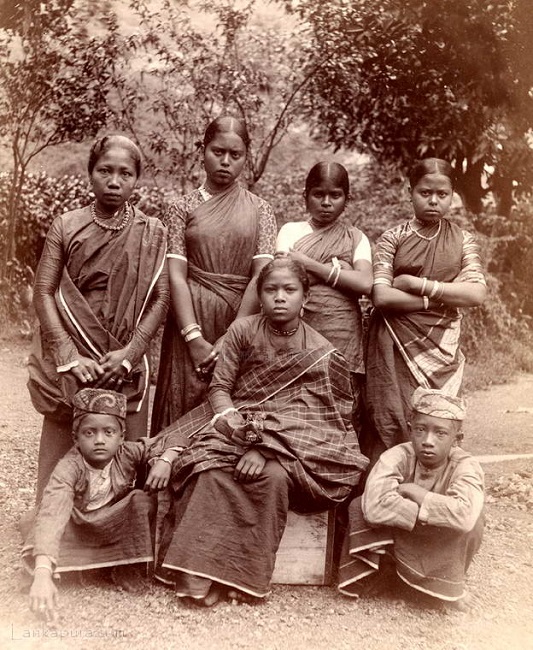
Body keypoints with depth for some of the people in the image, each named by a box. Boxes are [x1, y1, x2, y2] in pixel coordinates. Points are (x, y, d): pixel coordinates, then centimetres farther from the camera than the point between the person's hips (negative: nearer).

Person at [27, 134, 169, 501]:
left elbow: (160, 298, 1)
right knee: (61, 453, 3)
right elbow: (44, 293, -1)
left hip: (126, 363, 0)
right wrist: (70, 357, -12)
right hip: (70, 361, 0)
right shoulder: (66, 227, 3)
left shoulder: (151, 232, 5)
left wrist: (130, 353, -11)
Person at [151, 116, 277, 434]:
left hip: (242, 325, 1)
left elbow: (262, 275, -4)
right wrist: (194, 338, -15)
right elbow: (176, 276, -4)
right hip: (192, 320, 0)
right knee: (185, 410, 2)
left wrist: (230, 338, -13)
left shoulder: (259, 209, 7)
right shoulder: (184, 207, 6)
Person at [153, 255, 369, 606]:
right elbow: (220, 386, 2)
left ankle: (246, 574, -19)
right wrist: (229, 419, -20)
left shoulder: (320, 352, -4)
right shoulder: (243, 330, 3)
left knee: (273, 475, -33)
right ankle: (199, 573, -24)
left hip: (291, 442, -1)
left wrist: (265, 446, -22)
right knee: (213, 469, -30)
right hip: (237, 428, 2)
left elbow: (309, 416, -10)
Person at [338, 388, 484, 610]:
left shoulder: (466, 467, -23)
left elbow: (464, 515, -45)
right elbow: (374, 506, -41)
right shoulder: (399, 456, -23)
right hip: (401, 537, 0)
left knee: (471, 518, -29)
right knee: (360, 506, -25)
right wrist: (435, 513, -37)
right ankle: (361, 578, -4)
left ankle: (448, 585, -4)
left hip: (443, 551, 0)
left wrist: (411, 491, -33)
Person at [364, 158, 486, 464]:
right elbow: (381, 296, -9)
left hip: (441, 350, 2)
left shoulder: (464, 241, 8)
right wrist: (441, 299, -9)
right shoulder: (393, 238, 2)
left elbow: (477, 293, -6)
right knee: (391, 427, -3)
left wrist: (416, 283, -10)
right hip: (395, 349, -2)